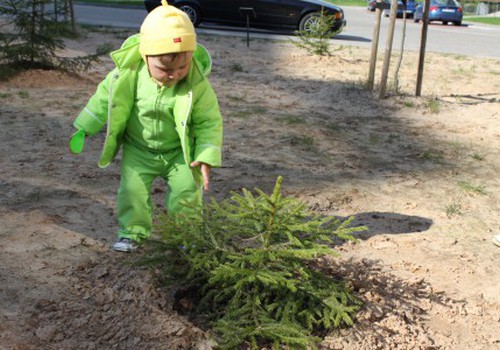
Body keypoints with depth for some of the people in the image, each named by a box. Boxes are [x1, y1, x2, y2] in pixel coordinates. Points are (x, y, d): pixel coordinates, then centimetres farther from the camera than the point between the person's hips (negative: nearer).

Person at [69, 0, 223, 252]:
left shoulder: (197, 83, -24)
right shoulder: (129, 72, -20)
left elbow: (209, 122, -13)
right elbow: (105, 96, -4)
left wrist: (206, 158, -20)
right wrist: (83, 129, 0)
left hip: (180, 151, -1)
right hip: (139, 148, 1)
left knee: (187, 191, -6)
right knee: (132, 189, -6)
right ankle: (132, 232, 15)